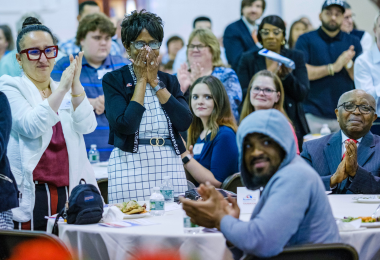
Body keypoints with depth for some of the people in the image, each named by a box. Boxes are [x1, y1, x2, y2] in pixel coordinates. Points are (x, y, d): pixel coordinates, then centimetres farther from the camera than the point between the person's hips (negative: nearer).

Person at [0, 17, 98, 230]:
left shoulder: (69, 92, 17)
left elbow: (87, 126, -1)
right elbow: (31, 127, -15)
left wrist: (76, 86, -13)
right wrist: (62, 89, -20)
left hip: (69, 194, 4)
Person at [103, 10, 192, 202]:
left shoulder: (169, 81, 12)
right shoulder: (113, 80, 0)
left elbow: (184, 123, -4)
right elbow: (125, 125, -15)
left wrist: (155, 82, -3)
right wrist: (141, 80, -7)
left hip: (169, 165, 4)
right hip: (130, 165, -3)